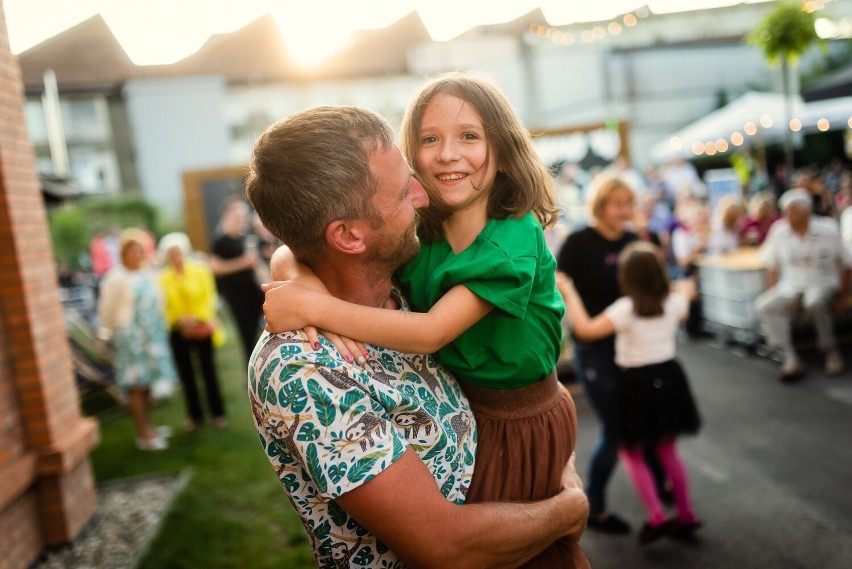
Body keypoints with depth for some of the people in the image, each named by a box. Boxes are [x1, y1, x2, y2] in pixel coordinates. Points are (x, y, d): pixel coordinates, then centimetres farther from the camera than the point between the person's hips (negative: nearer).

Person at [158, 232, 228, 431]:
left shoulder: (200, 270, -2)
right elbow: (164, 307, -2)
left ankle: (218, 412, 15)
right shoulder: (162, 279, -2)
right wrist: (181, 320, -17)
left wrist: (198, 319, -15)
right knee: (186, 374, 6)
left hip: (202, 329, -1)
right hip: (178, 332, 1)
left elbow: (209, 298, -3)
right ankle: (195, 415, 18)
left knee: (208, 370, 4)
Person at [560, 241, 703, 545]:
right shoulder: (674, 302, -4)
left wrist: (569, 294, -13)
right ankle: (686, 515, 27)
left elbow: (585, 328, -22)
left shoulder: (626, 309, -21)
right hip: (668, 377, 6)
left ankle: (656, 517, 1)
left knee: (631, 453, 10)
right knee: (667, 450, 20)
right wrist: (686, 290, 43)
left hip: (636, 384, -5)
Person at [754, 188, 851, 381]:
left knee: (815, 301, -38)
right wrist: (772, 295, -3)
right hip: (790, 287, 3)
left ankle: (831, 352, -15)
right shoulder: (779, 231, 0)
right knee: (763, 306, -26)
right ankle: (790, 359, -29)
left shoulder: (827, 230, -4)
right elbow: (772, 267, 7)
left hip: (822, 284, -3)